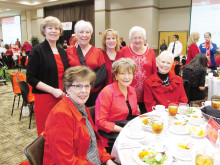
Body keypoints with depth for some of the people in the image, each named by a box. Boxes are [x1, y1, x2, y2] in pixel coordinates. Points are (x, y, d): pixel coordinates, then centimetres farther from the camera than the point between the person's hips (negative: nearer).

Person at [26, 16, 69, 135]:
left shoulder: (62, 52, 12)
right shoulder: (37, 50, -5)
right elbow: (31, 78, -9)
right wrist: (53, 90, -16)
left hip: (62, 98, 5)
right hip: (45, 99, -5)